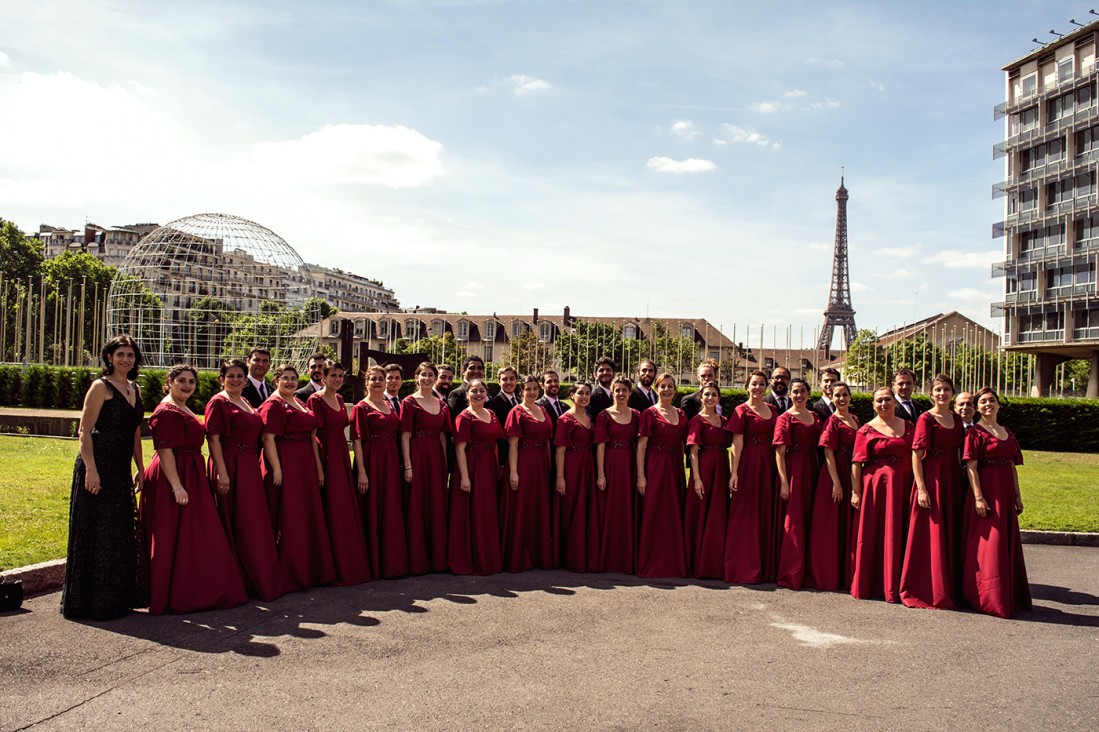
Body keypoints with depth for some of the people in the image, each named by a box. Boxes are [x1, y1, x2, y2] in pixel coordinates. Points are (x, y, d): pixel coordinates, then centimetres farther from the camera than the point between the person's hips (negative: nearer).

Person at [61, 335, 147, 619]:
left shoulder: (135, 389, 15)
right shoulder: (101, 387, -7)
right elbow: (85, 431, -12)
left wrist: (140, 468, 17)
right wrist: (91, 469, -20)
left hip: (121, 470, 8)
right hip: (98, 467, -8)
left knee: (121, 534, 12)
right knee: (96, 535, -2)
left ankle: (116, 599, 23)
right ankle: (92, 602, 8)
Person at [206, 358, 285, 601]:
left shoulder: (246, 403, 16)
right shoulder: (218, 402, -7)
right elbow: (213, 438, -15)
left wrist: (255, 467, 16)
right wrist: (221, 472, -22)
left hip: (250, 469, 8)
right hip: (230, 468, -8)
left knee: (255, 524, 13)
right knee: (236, 525, -2)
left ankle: (263, 578, 22)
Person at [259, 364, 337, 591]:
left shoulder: (300, 403, 17)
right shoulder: (273, 404, -9)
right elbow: (268, 438, -17)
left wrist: (318, 466, 13)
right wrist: (276, 469, -23)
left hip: (306, 466, 9)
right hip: (285, 465, -9)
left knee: (309, 517, 14)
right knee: (288, 520, -3)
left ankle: (308, 570, 25)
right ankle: (288, 575, 6)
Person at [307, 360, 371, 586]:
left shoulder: (339, 399, 14)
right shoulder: (315, 400, -9)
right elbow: (313, 435, -14)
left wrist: (345, 460, 13)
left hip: (342, 457, 8)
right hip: (326, 459, -8)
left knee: (347, 513, 11)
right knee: (332, 515, -3)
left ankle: (351, 566, 19)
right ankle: (336, 570, 5)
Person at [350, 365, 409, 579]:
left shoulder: (389, 406, 15)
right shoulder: (361, 408, -5)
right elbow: (357, 441, -11)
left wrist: (403, 465, 10)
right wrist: (361, 472, -19)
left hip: (391, 463, 7)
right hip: (371, 463, -6)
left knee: (392, 513, 11)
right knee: (372, 514, 0)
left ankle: (392, 562, 21)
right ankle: (374, 565, 8)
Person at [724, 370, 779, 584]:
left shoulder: (773, 410, 13)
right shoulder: (742, 411, -3)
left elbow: (776, 441, 15)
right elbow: (737, 444, -9)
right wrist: (734, 473, -16)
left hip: (769, 465, 6)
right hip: (748, 464, -5)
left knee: (766, 514, 10)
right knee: (745, 514, -1)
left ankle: (765, 566, 19)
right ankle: (744, 568, 6)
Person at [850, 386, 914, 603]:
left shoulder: (907, 427, 11)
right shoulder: (867, 430, -1)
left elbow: (915, 457, 15)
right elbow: (857, 463, -6)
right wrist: (855, 491, -12)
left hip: (902, 487, 4)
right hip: (875, 486, -3)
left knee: (896, 536, 7)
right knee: (871, 536, 1)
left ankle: (893, 586, 16)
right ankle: (868, 585, 11)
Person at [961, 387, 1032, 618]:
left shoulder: (1007, 433, 15)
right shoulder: (975, 433, -5)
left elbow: (1013, 467, 17)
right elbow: (971, 467, -12)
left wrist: (1017, 496, 12)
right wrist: (978, 497, -19)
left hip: (1005, 493, 7)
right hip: (986, 491, -7)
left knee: (1008, 545, 13)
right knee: (987, 545, -6)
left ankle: (1012, 597, 24)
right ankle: (988, 598, 2)